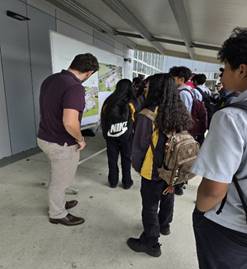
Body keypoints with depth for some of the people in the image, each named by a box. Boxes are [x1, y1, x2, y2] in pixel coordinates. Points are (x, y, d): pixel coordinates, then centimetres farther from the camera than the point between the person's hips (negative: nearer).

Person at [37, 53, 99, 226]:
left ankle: (59, 204, 50)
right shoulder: (75, 88, -26)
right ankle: (57, 215, 38)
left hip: (45, 138, 9)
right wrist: (81, 139, -17)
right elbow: (69, 122, -37)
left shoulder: (50, 79, 3)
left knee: (59, 178, 28)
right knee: (60, 181, 14)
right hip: (62, 144, -8)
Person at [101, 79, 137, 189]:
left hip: (111, 136, 2)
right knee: (126, 159, 11)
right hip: (126, 136, -2)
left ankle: (113, 181, 23)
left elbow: (103, 119, 5)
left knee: (112, 159, 12)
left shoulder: (109, 102, -1)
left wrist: (105, 133, 15)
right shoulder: (131, 103, -9)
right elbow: (135, 121, -6)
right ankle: (126, 182, 21)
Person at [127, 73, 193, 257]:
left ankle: (151, 243, 30)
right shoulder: (181, 111, -5)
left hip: (153, 170, -6)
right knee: (168, 198, 27)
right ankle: (164, 225, 52)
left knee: (150, 206, 12)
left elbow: (139, 145, -17)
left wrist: (136, 165, 0)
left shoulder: (148, 115, -24)